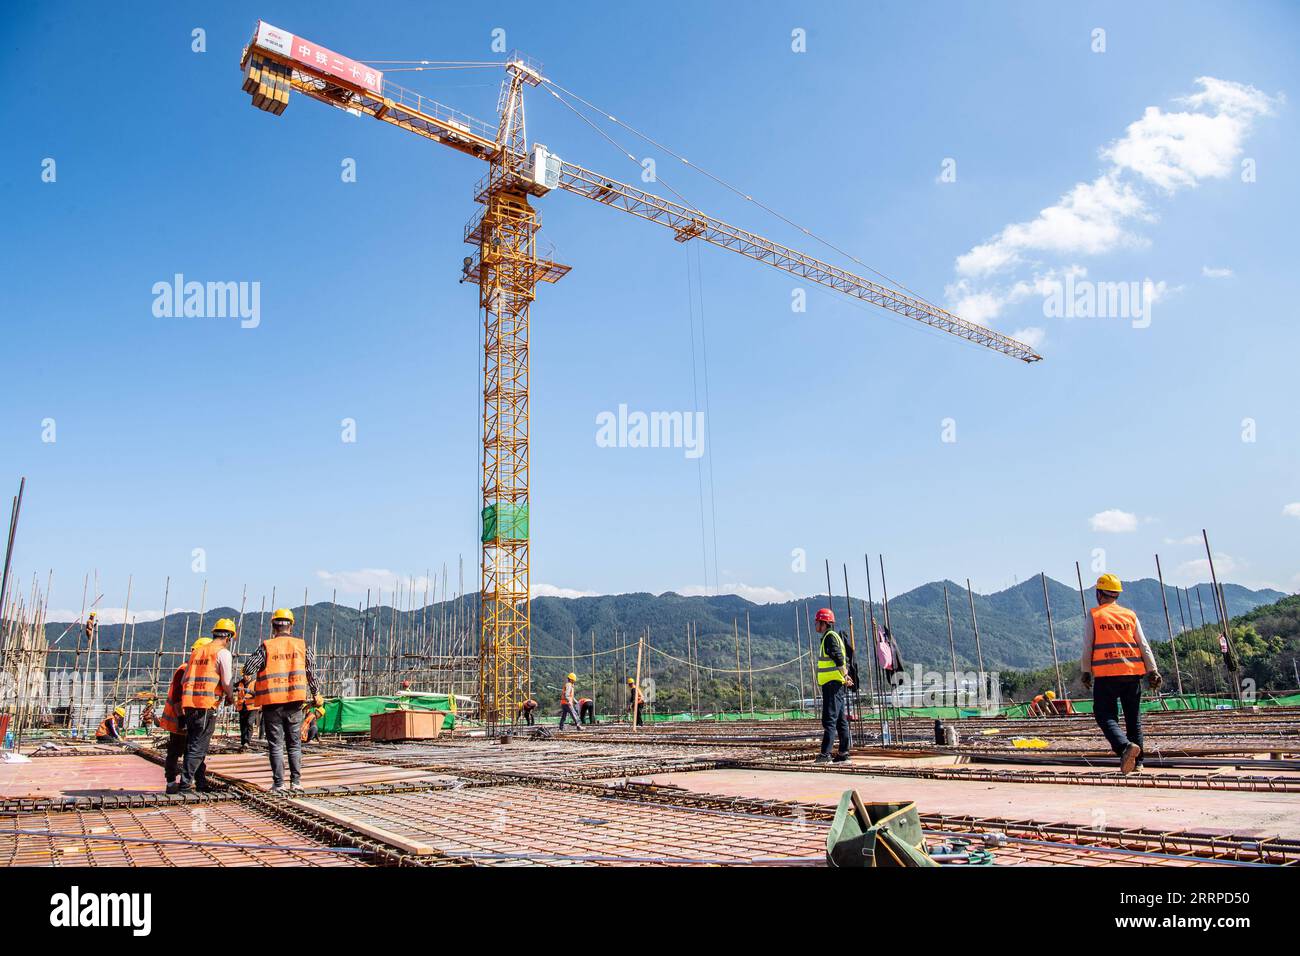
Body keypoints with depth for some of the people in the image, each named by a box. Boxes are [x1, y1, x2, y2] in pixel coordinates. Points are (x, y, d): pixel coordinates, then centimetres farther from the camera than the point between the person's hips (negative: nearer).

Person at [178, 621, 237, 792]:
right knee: (198, 746, -3)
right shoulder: (222, 652, -3)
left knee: (193, 743, 16)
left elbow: (184, 680, 18)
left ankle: (199, 780, 22)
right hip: (207, 705, -7)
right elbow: (227, 682, -9)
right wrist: (230, 698, 10)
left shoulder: (196, 651, 18)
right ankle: (185, 784, -8)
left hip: (189, 704, 7)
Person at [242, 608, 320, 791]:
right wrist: (315, 694, 18)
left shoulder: (266, 646, -3)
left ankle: (279, 783, 5)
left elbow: (248, 669, -10)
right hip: (295, 702, 2)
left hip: (272, 702, -2)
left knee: (276, 745, 6)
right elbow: (310, 673, 6)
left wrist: (248, 680, 12)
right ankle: (296, 781, 10)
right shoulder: (301, 645, 3)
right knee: (294, 744, 12)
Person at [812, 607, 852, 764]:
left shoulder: (830, 637, -11)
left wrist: (845, 676, -24)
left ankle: (825, 754, -13)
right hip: (836, 684, 10)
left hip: (832, 683, -10)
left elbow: (838, 658, -23)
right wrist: (846, 675, 14)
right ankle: (843, 753, 15)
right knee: (841, 720, 11)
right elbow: (843, 659, 23)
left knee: (829, 720, -12)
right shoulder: (833, 636, 21)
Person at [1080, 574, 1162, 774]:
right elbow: (1144, 646, 7)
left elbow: (1087, 648, 0)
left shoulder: (1092, 616, 2)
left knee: (1106, 716, -2)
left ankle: (1125, 746, -26)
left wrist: (1085, 672, 8)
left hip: (1105, 675, -4)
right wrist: (1153, 671, 8)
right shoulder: (1130, 615, 11)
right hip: (1132, 673, 4)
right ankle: (1136, 762, 14)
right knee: (1133, 718, 12)